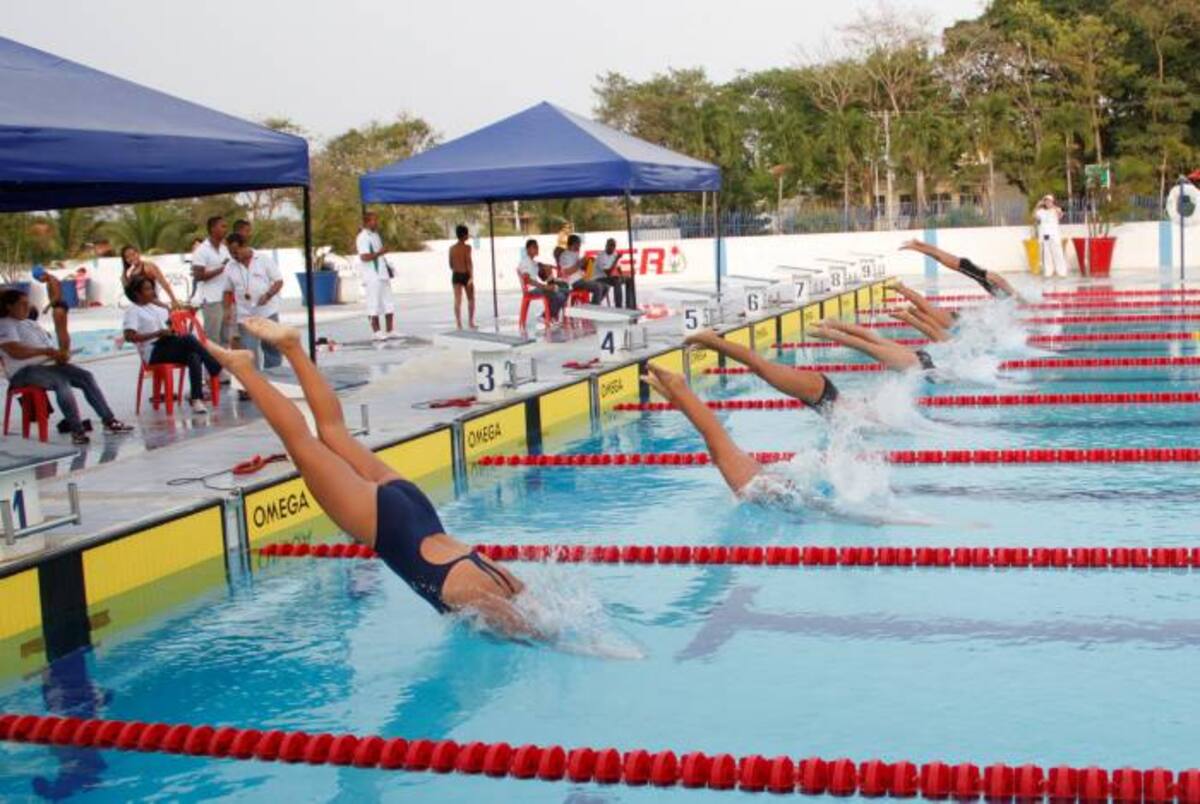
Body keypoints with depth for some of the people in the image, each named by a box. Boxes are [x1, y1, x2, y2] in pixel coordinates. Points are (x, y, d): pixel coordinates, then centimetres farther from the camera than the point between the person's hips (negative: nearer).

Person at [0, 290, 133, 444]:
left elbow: (50, 347, 22)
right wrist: (45, 351, -17)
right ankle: (77, 431, -36)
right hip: (24, 371, -8)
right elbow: (16, 351, -18)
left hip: (48, 365, 8)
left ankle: (109, 421, -13)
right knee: (61, 382, -34)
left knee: (86, 376, -10)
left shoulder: (32, 324, 24)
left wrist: (60, 355, -1)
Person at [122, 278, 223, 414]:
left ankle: (196, 399, -35)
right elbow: (129, 337, -13)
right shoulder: (133, 312, 1)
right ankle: (217, 370, -25)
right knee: (189, 339, -29)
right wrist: (157, 334, -18)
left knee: (194, 357, -27)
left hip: (170, 348, 6)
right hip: (153, 352, -6)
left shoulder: (159, 307, 22)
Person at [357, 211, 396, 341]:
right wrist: (379, 253, -24)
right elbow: (364, 257, -20)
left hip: (383, 275, 9)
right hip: (372, 277, -9)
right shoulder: (363, 237, -11)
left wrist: (388, 267, 18)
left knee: (389, 305, 9)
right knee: (374, 306, -3)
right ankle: (376, 332, 3)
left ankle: (390, 331, 15)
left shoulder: (376, 235, 18)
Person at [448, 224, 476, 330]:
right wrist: (471, 276, -20)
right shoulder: (467, 247, -10)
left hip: (456, 275, 4)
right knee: (471, 299, 11)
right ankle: (470, 322, 14)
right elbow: (469, 262, -18)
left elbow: (451, 264, 11)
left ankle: (458, 323, -6)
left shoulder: (452, 248, 5)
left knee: (457, 300, 1)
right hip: (466, 275, -4)